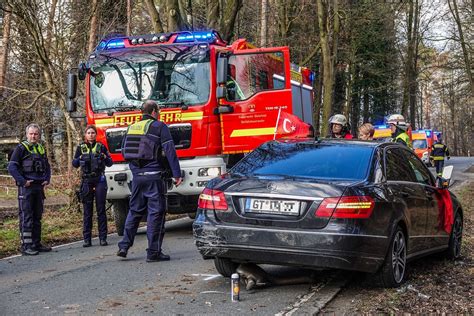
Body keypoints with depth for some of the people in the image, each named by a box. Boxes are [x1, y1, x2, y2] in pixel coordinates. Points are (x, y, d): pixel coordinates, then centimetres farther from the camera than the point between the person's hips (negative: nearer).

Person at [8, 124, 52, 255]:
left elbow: (47, 166, 26)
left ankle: (36, 243, 19)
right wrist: (23, 181, -16)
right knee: (26, 217, -7)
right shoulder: (21, 148, -6)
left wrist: (47, 180, 10)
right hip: (26, 187, -7)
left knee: (37, 217, 11)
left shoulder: (41, 149, 15)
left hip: (39, 187, 7)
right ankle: (26, 246, -5)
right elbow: (11, 167, -12)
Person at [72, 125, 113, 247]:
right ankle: (87, 239, 5)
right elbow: (74, 164, 9)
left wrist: (105, 157, -11)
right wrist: (79, 158, -11)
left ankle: (103, 238, 3)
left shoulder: (101, 147, 7)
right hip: (86, 181, 1)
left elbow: (110, 163, 9)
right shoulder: (81, 148, 9)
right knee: (87, 211, 1)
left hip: (100, 181, -1)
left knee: (101, 210, 0)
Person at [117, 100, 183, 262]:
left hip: (137, 176, 6)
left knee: (134, 211, 16)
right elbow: (170, 151, -10)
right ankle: (153, 252, -1)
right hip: (154, 176, -6)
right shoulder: (159, 127, -4)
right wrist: (177, 174, -9)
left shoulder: (131, 128, 15)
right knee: (155, 213, -2)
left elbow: (124, 151, 20)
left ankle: (124, 246, 14)